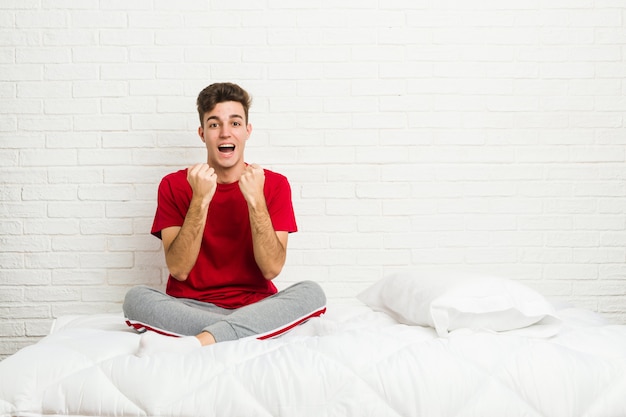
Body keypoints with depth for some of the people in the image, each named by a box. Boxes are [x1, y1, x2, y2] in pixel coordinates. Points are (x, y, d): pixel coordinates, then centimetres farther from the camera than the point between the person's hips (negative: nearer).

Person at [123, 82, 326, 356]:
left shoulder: (273, 184, 3)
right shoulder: (174, 185, 2)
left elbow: (272, 269, -8)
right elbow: (178, 270, -9)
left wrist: (255, 200, -18)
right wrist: (200, 200, -19)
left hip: (254, 306, 1)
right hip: (190, 309, 0)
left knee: (311, 293, -28)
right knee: (135, 297, -28)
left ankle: (194, 343, -36)